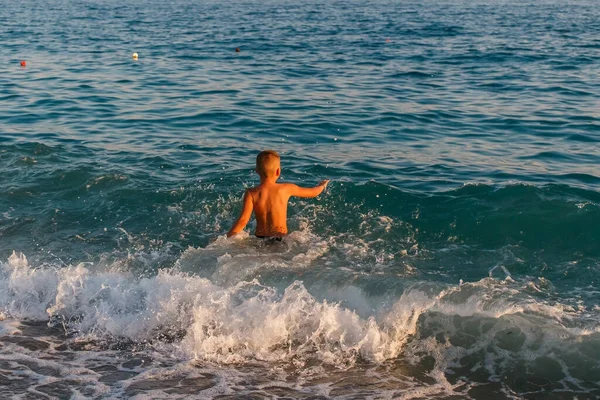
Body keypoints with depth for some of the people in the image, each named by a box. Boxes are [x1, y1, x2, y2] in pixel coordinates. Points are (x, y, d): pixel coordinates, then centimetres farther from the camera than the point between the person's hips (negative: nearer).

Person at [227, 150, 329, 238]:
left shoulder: (251, 193, -5)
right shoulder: (286, 189, -1)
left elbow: (243, 220, -15)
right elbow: (313, 192, 15)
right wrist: (321, 186, 37)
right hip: (281, 239, 0)